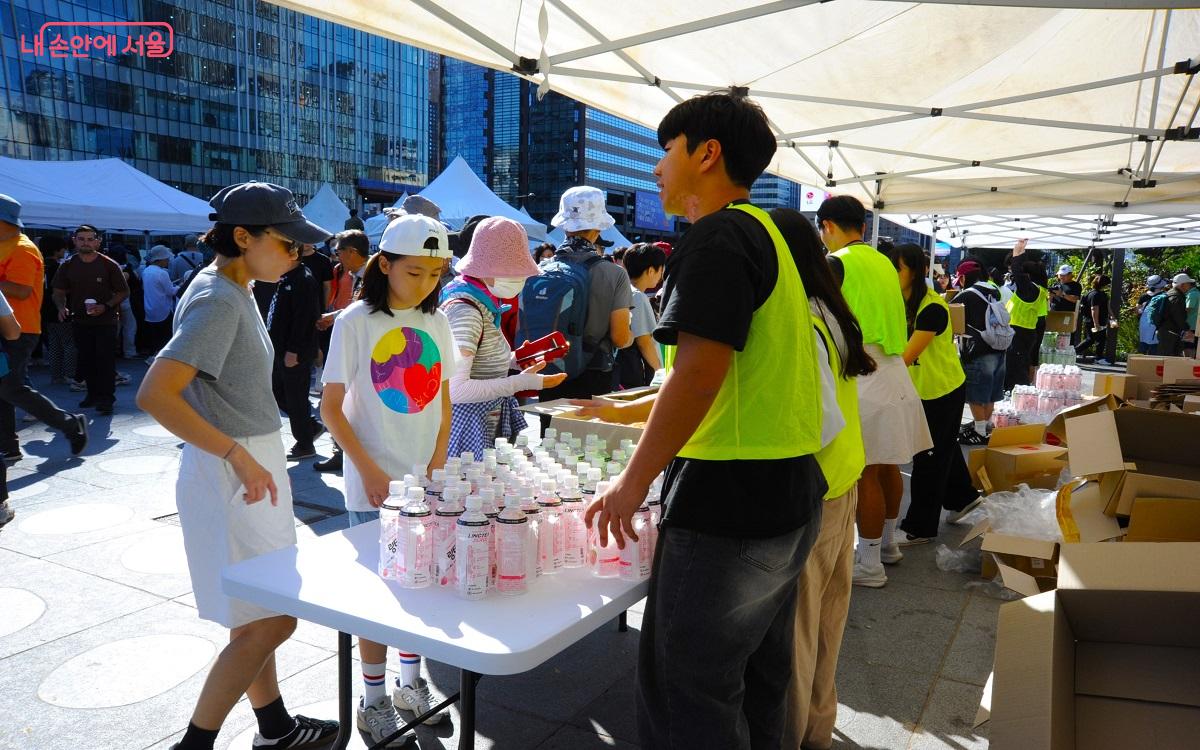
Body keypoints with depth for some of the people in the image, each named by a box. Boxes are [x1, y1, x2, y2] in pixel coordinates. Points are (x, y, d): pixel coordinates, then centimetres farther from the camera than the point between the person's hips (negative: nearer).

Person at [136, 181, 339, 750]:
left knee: (256, 618, 18)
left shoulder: (232, 291, 10)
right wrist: (238, 456, -26)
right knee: (270, 622, -3)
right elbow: (154, 394, -27)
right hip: (232, 474, -10)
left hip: (251, 466, 10)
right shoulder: (218, 302, -19)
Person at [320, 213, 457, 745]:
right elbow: (331, 409, -7)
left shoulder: (435, 322, 5)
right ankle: (374, 699, 21)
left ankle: (411, 682, 31)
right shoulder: (356, 321, -9)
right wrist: (370, 473, -14)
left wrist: (437, 465, 1)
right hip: (374, 483, -4)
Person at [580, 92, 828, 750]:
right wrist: (625, 411, 25)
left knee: (688, 694, 3)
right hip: (787, 497, 10)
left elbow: (700, 372, -24)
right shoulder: (766, 234, 18)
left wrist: (633, 481, -15)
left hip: (728, 500, -10)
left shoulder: (718, 235, -13)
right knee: (757, 682, 21)